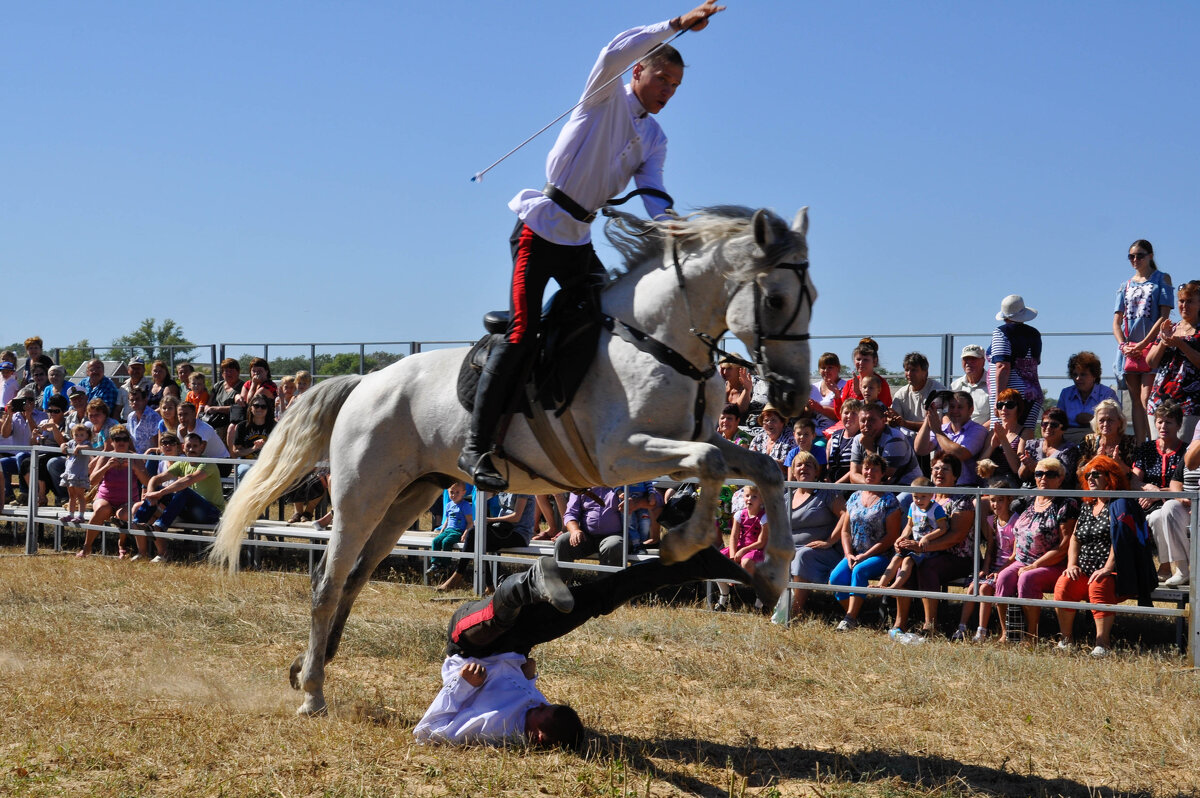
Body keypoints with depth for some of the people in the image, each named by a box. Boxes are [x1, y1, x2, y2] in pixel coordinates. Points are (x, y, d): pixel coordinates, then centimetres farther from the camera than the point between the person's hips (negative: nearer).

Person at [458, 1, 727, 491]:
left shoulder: (655, 139, 14)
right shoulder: (607, 99, -3)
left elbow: (652, 195, 2)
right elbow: (615, 54, -24)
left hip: (579, 240, 8)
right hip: (541, 228, -8)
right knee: (522, 332, -15)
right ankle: (476, 446, -16)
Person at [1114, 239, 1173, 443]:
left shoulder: (1162, 279, 5)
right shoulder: (1126, 285, 17)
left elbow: (1164, 315, -5)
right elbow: (1117, 321, 12)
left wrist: (1143, 343, -12)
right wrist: (1123, 345, -7)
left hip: (1151, 345, -5)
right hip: (1129, 349, 5)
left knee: (1146, 400, -14)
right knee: (1136, 403, 2)